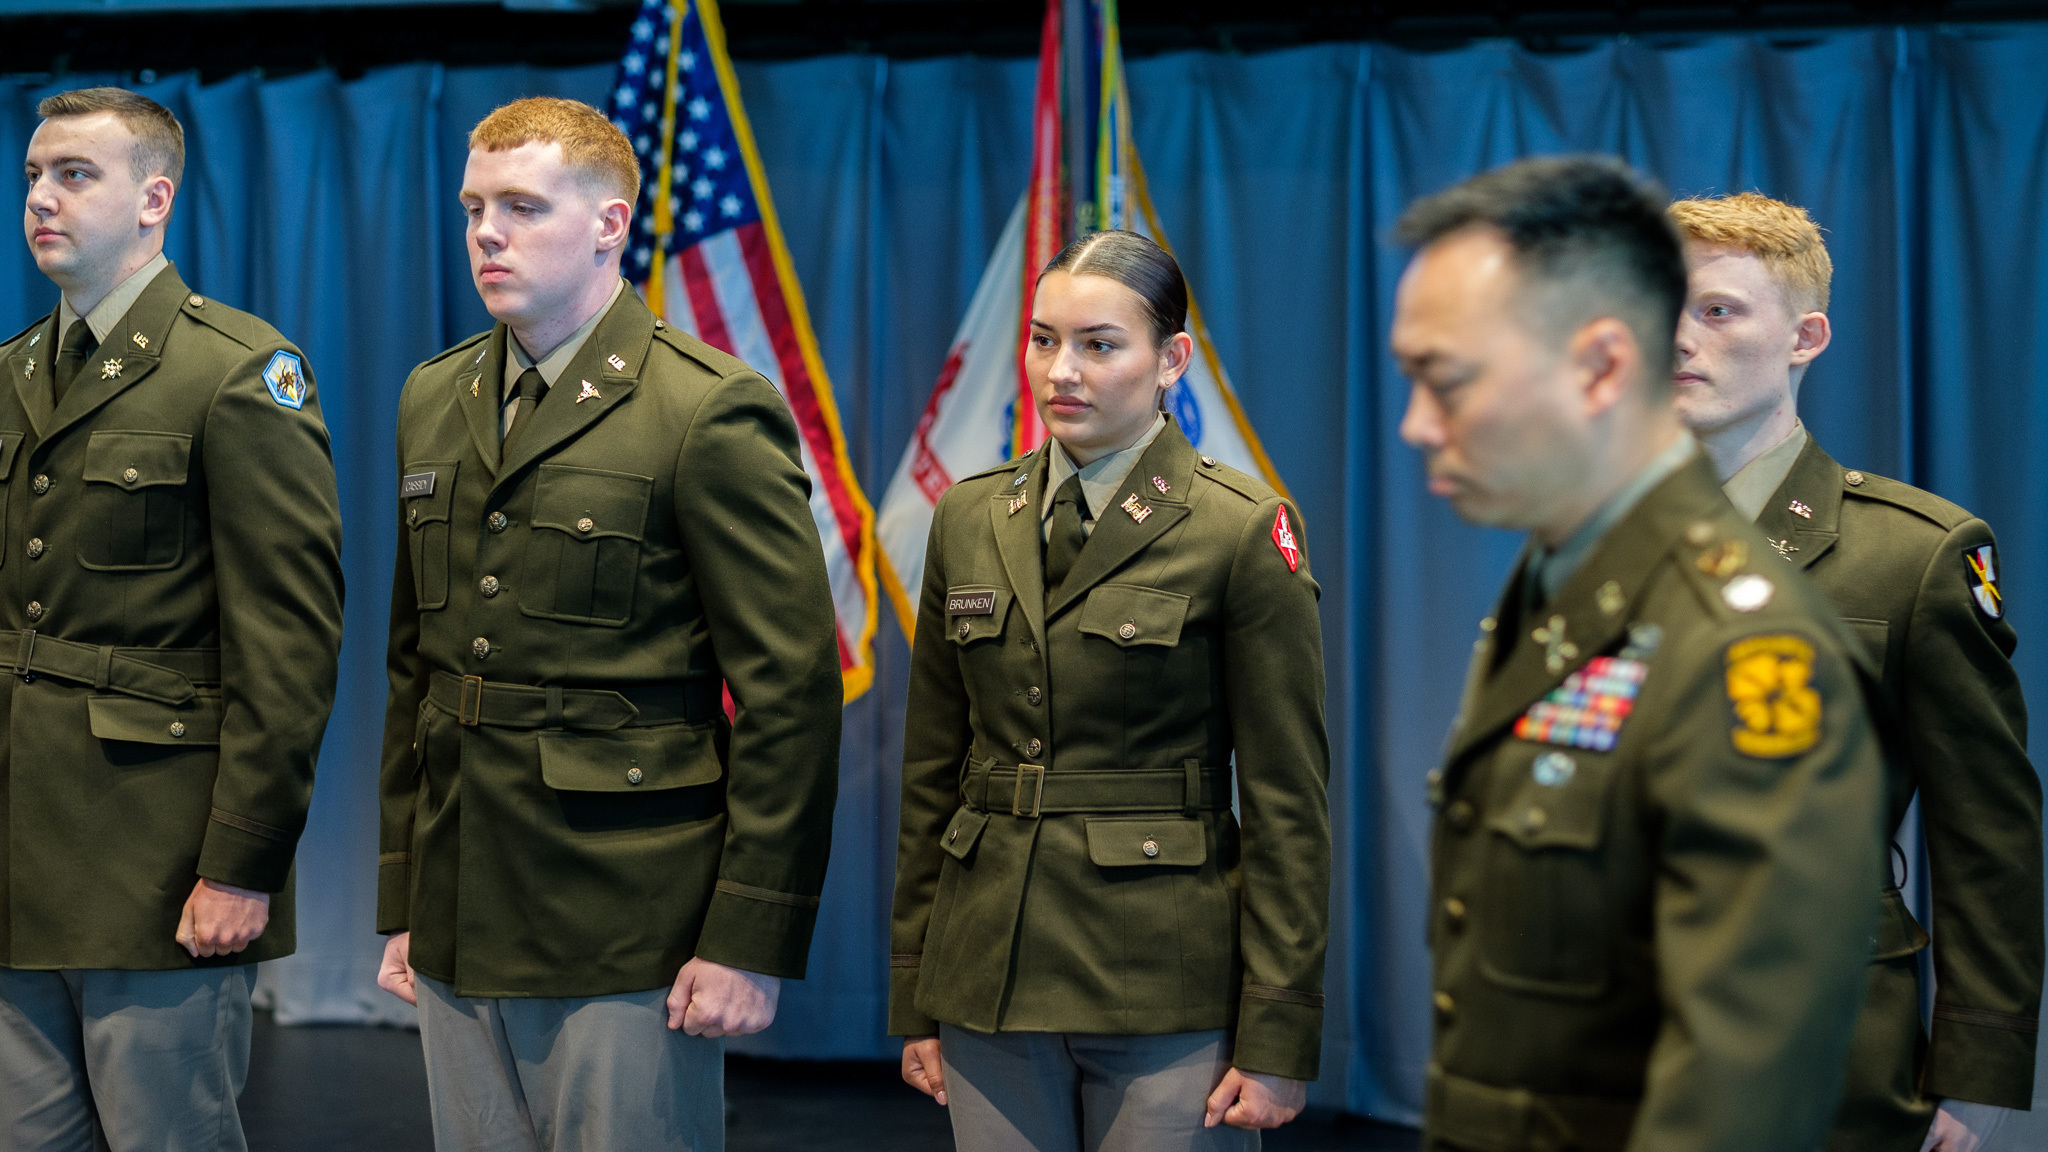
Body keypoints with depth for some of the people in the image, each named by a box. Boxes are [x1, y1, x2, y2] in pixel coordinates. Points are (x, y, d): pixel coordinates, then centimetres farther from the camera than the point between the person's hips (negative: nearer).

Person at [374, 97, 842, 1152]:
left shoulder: (712, 412, -9)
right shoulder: (434, 402, 13)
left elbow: (790, 696, -11)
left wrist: (751, 941, -14)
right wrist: (400, 903, 15)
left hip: (627, 943, -6)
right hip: (458, 934, 6)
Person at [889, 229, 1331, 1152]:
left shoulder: (1243, 530, -6)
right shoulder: (969, 519, 8)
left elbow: (1287, 800, -7)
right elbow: (931, 770, 11)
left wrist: (1278, 1039, -9)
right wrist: (914, 1002, 9)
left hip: (1168, 992, -4)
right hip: (988, 986, 4)